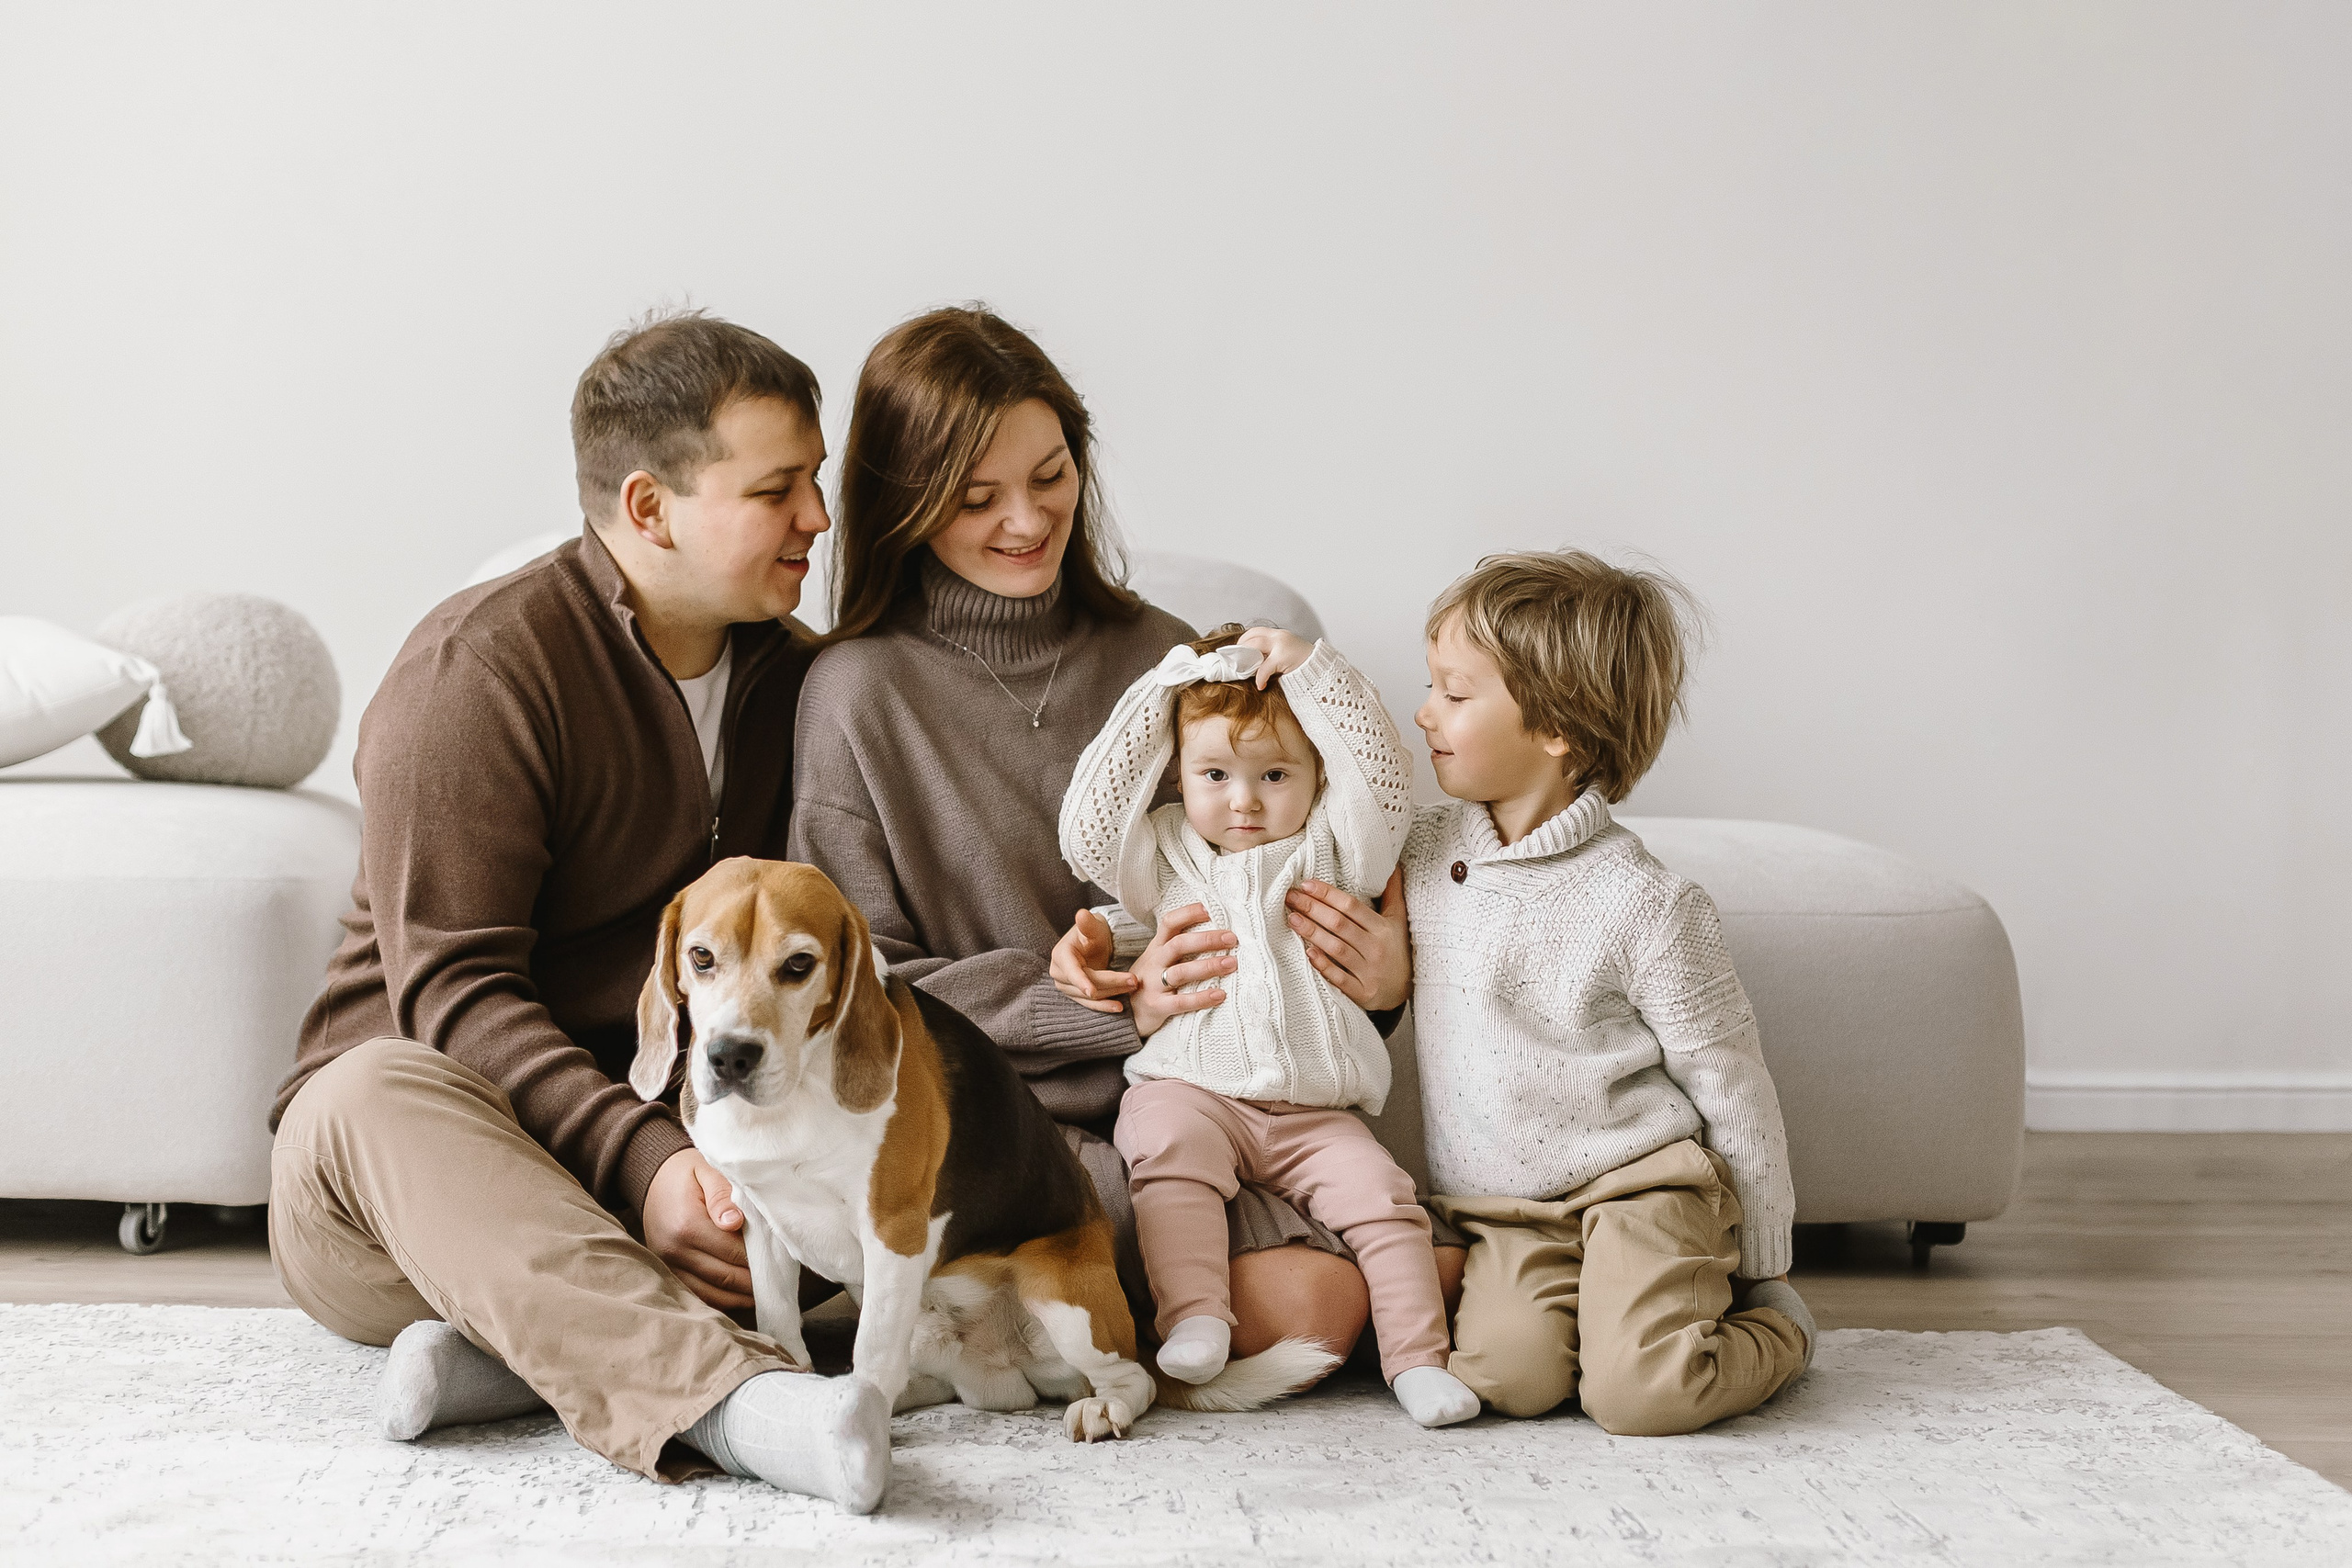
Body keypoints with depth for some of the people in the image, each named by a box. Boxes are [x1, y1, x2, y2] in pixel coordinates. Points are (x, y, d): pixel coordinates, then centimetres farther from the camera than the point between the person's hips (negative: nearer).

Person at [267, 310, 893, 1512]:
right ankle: (724, 1395, -57)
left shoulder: (791, 669, 10)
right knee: (378, 1093, -39)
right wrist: (641, 1164, -34)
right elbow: (455, 995, -19)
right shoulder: (477, 669, -11)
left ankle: (526, 1346, -34)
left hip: (683, 1141, 5)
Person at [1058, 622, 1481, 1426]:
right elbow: (1086, 829, -2)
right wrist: (1156, 693, -2)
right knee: (1170, 1147, -31)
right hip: (1191, 1087, -1)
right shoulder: (1162, 855, 14)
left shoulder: (1330, 849, 12)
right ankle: (1194, 1318, -35)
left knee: (1381, 1190, -18)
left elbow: (1383, 782, -4)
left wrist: (1311, 669, -6)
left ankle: (1417, 1358, -12)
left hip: (1315, 1111, 1)